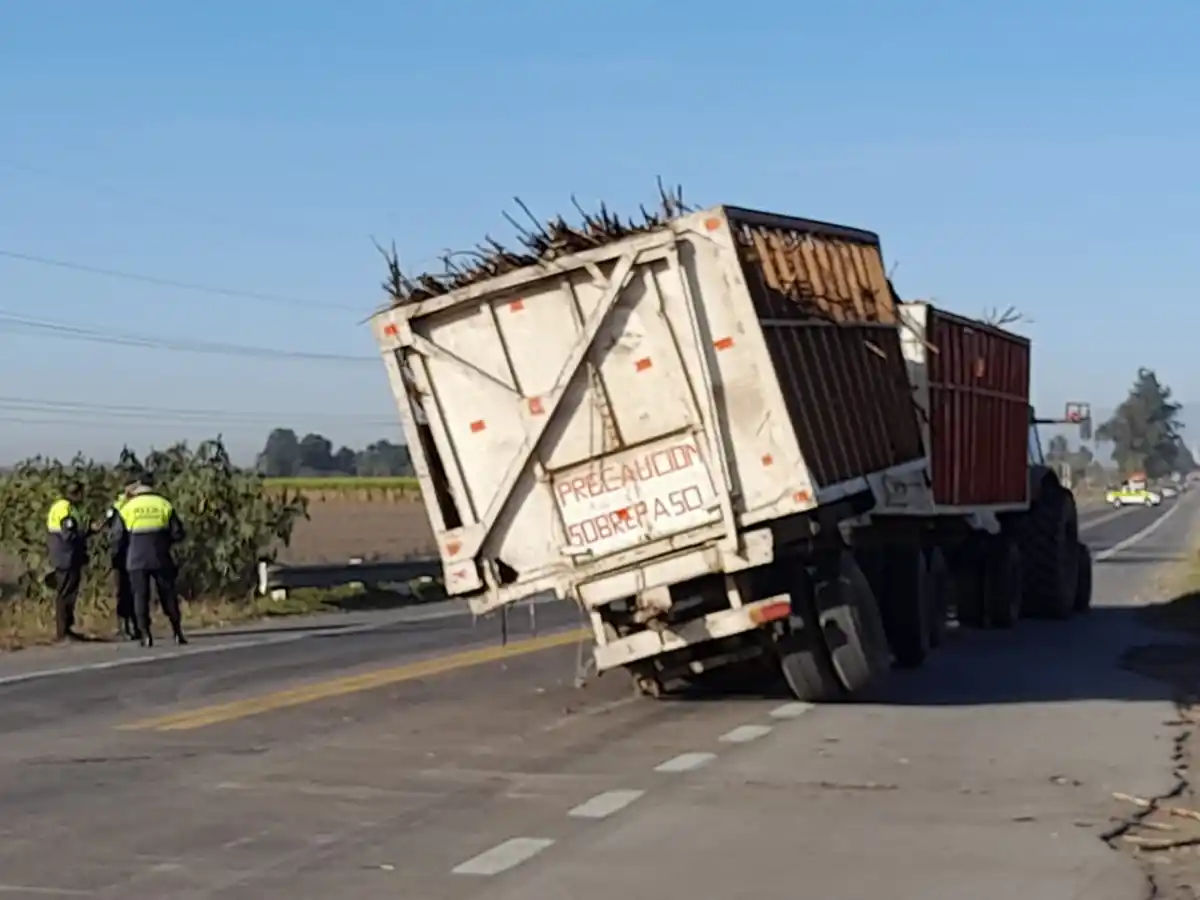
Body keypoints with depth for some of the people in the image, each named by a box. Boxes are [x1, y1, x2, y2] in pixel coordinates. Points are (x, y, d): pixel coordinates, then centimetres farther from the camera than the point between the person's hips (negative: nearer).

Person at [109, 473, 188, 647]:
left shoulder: (127, 507, 0)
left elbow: (115, 538, 0)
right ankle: (177, 633, 10)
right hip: (161, 559, 1)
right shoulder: (164, 505, 3)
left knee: (141, 597, 5)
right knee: (168, 596, 10)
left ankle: (146, 635, -2)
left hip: (137, 560, -1)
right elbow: (177, 534, 2)